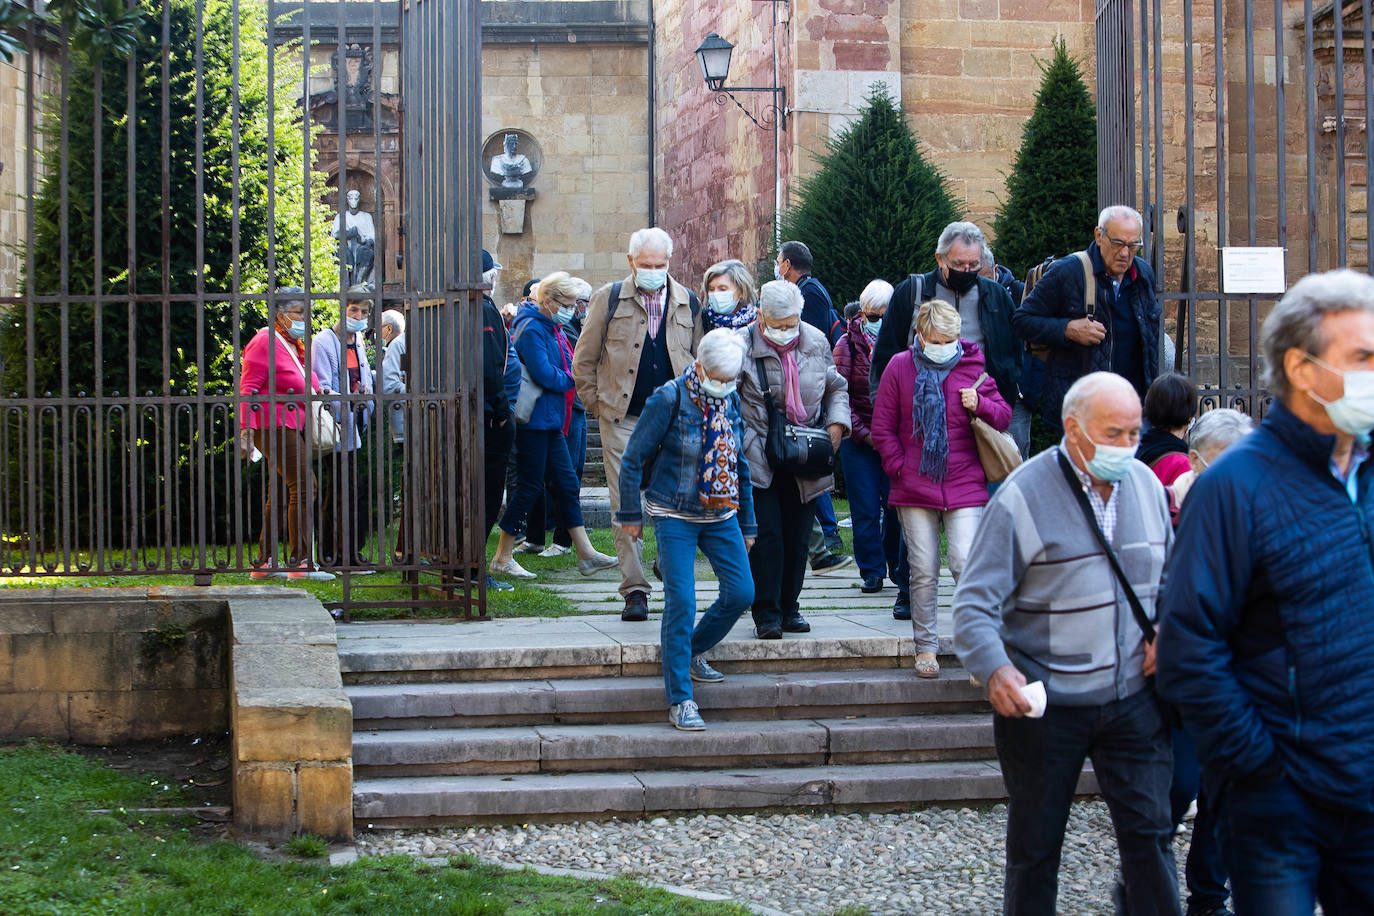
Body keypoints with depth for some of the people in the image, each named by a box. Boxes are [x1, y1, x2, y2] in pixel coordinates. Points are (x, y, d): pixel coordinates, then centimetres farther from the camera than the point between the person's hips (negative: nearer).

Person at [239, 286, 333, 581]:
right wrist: (246, 429, -19)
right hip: (275, 426, -10)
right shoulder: (266, 341, -8)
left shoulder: (295, 345, 21)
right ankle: (299, 561, -13)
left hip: (290, 427, 10)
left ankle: (263, 563, 16)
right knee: (302, 485, -14)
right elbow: (249, 388, -13)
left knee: (279, 495, 11)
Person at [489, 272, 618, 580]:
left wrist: (572, 374, 2)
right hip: (534, 419, -10)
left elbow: (564, 366, 23)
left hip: (550, 421, 10)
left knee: (566, 485, 10)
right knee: (529, 486, -5)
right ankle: (502, 558, 3)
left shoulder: (551, 327, 15)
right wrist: (572, 379, -7)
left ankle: (586, 554, 13)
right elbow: (543, 374, -23)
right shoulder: (532, 329, -16)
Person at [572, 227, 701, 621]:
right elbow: (583, 360, 8)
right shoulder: (608, 299, 3)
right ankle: (634, 591, 1)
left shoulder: (688, 302, 8)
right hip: (623, 420, -1)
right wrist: (597, 406, 3)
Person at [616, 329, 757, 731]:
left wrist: (747, 524, 15)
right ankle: (680, 701, -4)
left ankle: (693, 651, 25)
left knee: (741, 592, -1)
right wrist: (631, 514, -4)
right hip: (675, 516, -6)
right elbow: (633, 459, -7)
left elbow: (739, 464, 14)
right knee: (680, 601, -10)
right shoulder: (669, 400, -13)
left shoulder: (731, 402, 4)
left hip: (720, 516, 6)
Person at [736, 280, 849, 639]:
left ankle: (789, 609, 20)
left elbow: (836, 387, 19)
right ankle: (766, 615, -3)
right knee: (766, 536, -9)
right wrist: (747, 441, -14)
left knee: (798, 538, 7)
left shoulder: (816, 343, 4)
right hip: (758, 461, -4)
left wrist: (837, 424, 2)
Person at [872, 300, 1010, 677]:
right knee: (923, 573, 4)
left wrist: (980, 405, -11)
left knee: (967, 565, -11)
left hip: (965, 486, -1)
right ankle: (926, 647, 14)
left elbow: (1004, 416, 10)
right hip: (915, 489, 1)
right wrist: (899, 467, -1)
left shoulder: (972, 367, 5)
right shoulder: (900, 366, 4)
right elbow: (883, 427, 8)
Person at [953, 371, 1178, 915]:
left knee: (1149, 831, 1)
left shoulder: (1146, 486, 4)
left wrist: (1167, 628, -1)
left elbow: (1171, 573, 19)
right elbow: (975, 603, -15)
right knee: (1034, 843, 10)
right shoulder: (1022, 496, -13)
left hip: (1133, 700, 4)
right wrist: (994, 669, -32)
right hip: (1044, 705, -3)